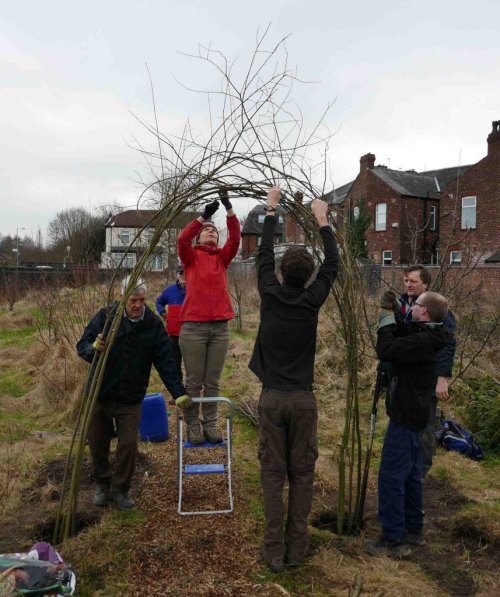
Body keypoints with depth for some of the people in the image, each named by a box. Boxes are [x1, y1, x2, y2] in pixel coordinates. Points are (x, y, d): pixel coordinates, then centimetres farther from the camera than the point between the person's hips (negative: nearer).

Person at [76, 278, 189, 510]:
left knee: (128, 445, 0)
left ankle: (120, 489, 23)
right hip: (98, 395, 1)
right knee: (97, 444, 14)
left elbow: (165, 363, -7)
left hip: (130, 400, 0)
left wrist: (178, 393, -14)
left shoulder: (154, 325, -6)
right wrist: (93, 349, -29)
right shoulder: (105, 316, -8)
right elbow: (81, 345, -5)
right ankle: (103, 484, 37)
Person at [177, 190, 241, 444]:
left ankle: (210, 425, 14)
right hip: (193, 326, -2)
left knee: (213, 382, 7)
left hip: (220, 326, 3)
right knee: (194, 381, 2)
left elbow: (235, 238, -2)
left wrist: (229, 208, -12)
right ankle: (193, 426, 11)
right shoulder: (190, 257, 8)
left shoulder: (222, 257, 13)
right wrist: (204, 215, -17)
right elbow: (182, 239, -12)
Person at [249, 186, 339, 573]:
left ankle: (274, 550, 11)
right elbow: (333, 264, 9)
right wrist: (322, 220, 19)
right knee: (302, 472, 9)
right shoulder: (312, 300, -5)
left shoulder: (270, 295, -4)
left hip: (272, 397, 1)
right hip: (303, 399, 0)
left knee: (273, 472, 6)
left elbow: (264, 255, 10)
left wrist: (272, 210, 20)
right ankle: (296, 547, 16)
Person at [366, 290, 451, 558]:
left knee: (391, 475, -3)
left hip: (406, 417, -10)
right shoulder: (426, 336, 7)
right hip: (413, 414, 10)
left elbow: (386, 350, -30)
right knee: (409, 474, 19)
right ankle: (413, 530, 32)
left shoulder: (423, 340, -24)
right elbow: (401, 340, 17)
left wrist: (387, 317, -16)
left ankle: (394, 540, 5)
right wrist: (393, 313, 4)